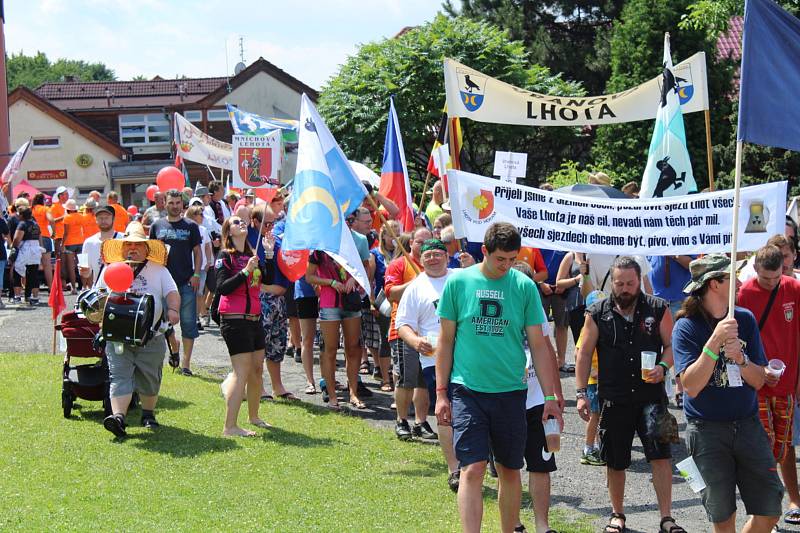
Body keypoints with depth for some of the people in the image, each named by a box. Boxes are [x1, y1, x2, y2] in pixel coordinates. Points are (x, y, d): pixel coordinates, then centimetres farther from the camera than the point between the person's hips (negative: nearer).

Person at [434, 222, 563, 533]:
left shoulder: (524, 286, 1)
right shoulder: (458, 282, -1)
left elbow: (538, 345, 5)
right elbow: (446, 340, 4)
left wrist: (550, 396, 2)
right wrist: (441, 393, 2)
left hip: (510, 391, 2)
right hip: (467, 391, -2)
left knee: (510, 470, 11)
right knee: (472, 469, -10)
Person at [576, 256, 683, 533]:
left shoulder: (657, 309, 2)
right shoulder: (597, 313, 3)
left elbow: (671, 345, 7)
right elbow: (584, 354, 6)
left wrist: (663, 367, -13)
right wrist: (581, 393, 0)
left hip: (651, 395, -1)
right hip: (613, 399, 1)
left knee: (660, 454, -11)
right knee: (615, 461, 9)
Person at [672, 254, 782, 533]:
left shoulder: (745, 319, 5)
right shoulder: (687, 327, -8)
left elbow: (758, 381, 4)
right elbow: (691, 386, -17)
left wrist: (740, 358, -17)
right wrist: (715, 342, -25)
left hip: (747, 424, 4)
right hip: (707, 429, -4)